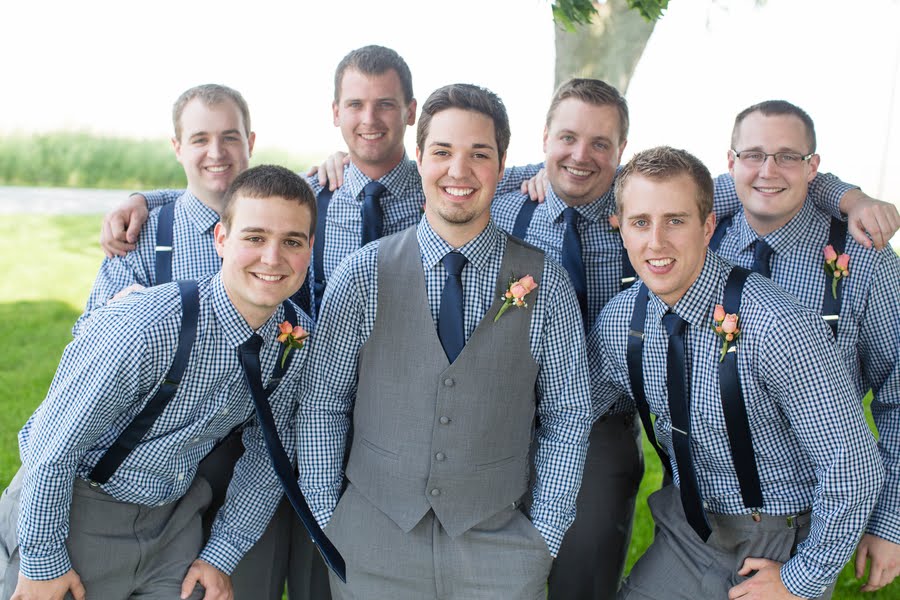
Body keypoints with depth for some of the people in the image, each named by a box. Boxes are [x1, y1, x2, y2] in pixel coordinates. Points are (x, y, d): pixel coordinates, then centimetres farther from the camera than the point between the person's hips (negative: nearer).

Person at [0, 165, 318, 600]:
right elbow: (54, 445, -21)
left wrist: (222, 556, 2)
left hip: (174, 515, 5)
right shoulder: (144, 329, -30)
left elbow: (268, 452, 0)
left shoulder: (300, 339, -12)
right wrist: (43, 561, -12)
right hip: (69, 511, -4)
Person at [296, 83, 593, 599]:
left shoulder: (545, 284, -3)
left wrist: (544, 537, -2)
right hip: (369, 542, 0)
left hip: (498, 545, 0)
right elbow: (322, 405, 0)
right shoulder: (361, 275, -3)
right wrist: (325, 520, -1)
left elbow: (568, 417, 0)